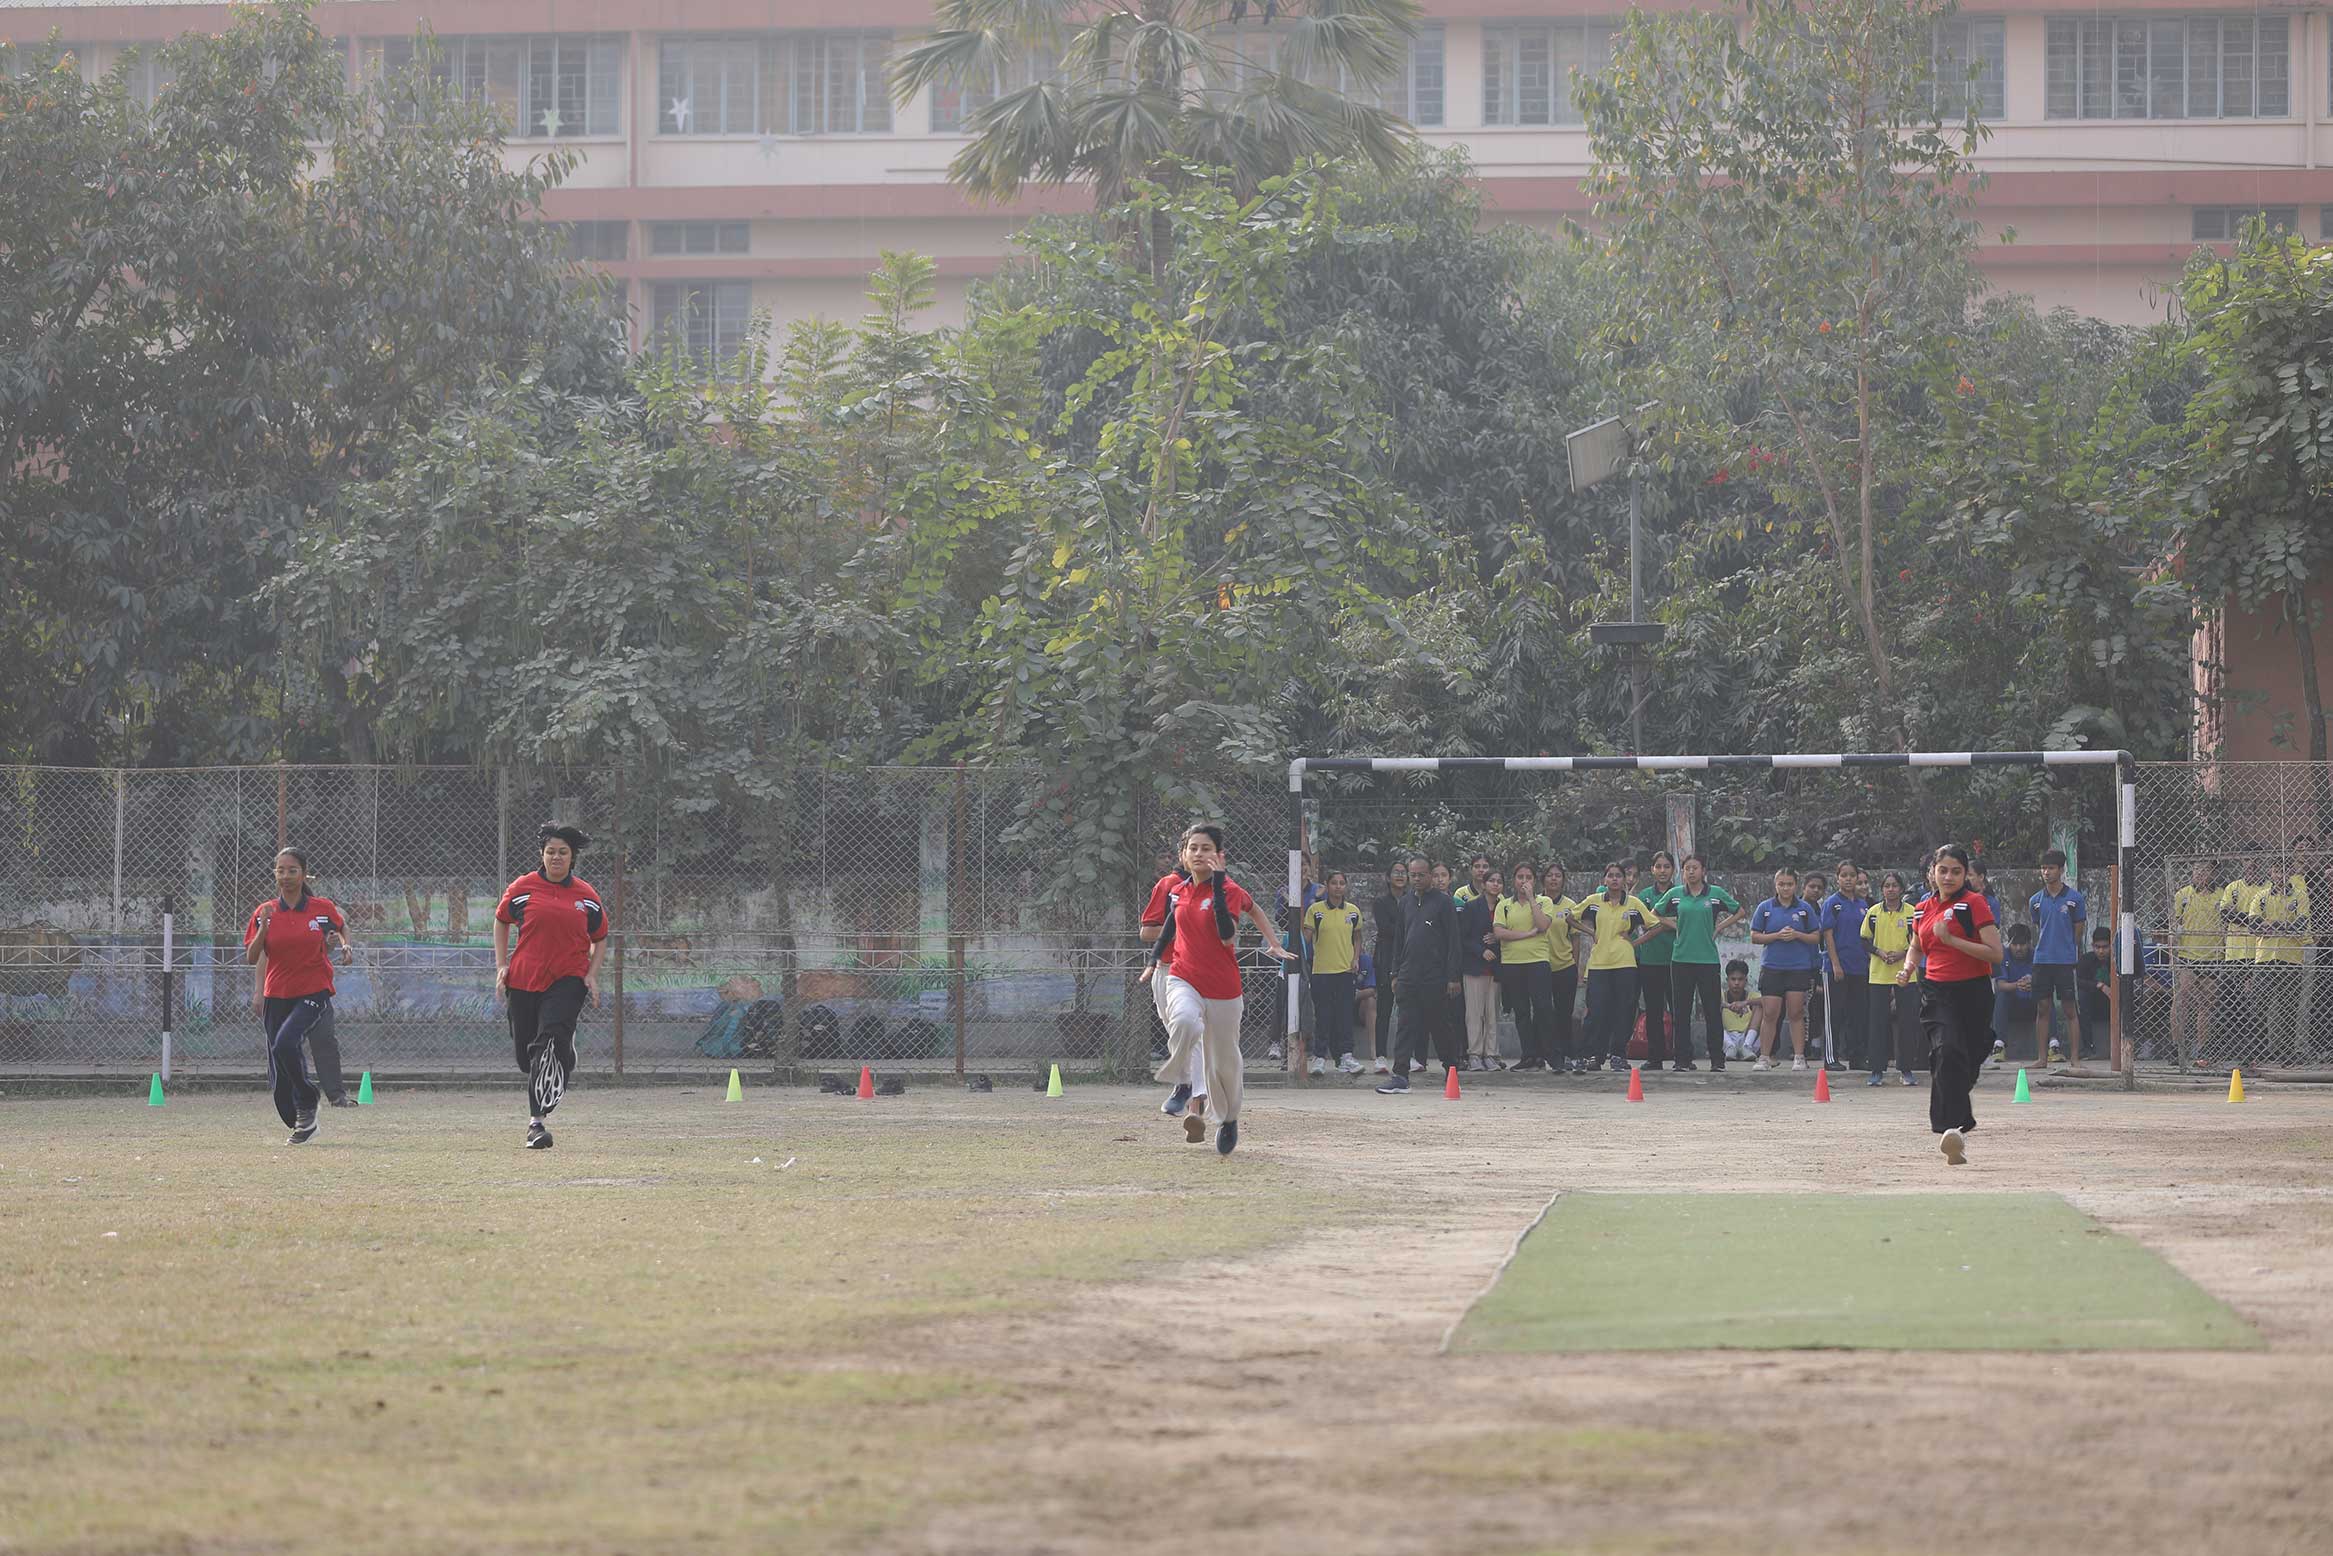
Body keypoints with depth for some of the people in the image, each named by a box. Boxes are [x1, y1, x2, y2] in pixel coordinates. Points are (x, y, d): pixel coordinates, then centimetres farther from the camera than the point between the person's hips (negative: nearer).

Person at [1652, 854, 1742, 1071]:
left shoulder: (1716, 894, 2)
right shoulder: (1674, 894, 5)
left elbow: (1739, 912, 12)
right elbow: (1655, 914, 18)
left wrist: (1719, 928, 2)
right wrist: (1674, 927, 5)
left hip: (1708, 959, -2)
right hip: (1681, 959, 2)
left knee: (1712, 1010, -2)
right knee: (1681, 1012, 2)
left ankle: (1717, 1059, 5)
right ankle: (1683, 1059, 7)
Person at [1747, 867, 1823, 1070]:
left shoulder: (1805, 909, 5)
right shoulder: (1765, 908, 5)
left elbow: (1816, 937, 7)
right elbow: (1755, 937, 3)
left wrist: (1797, 935, -10)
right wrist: (1777, 935, -11)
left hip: (1799, 967, 0)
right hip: (1771, 967, 0)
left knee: (1796, 1014, 0)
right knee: (1770, 1014, -2)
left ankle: (1799, 1057, 6)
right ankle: (1765, 1057, 6)